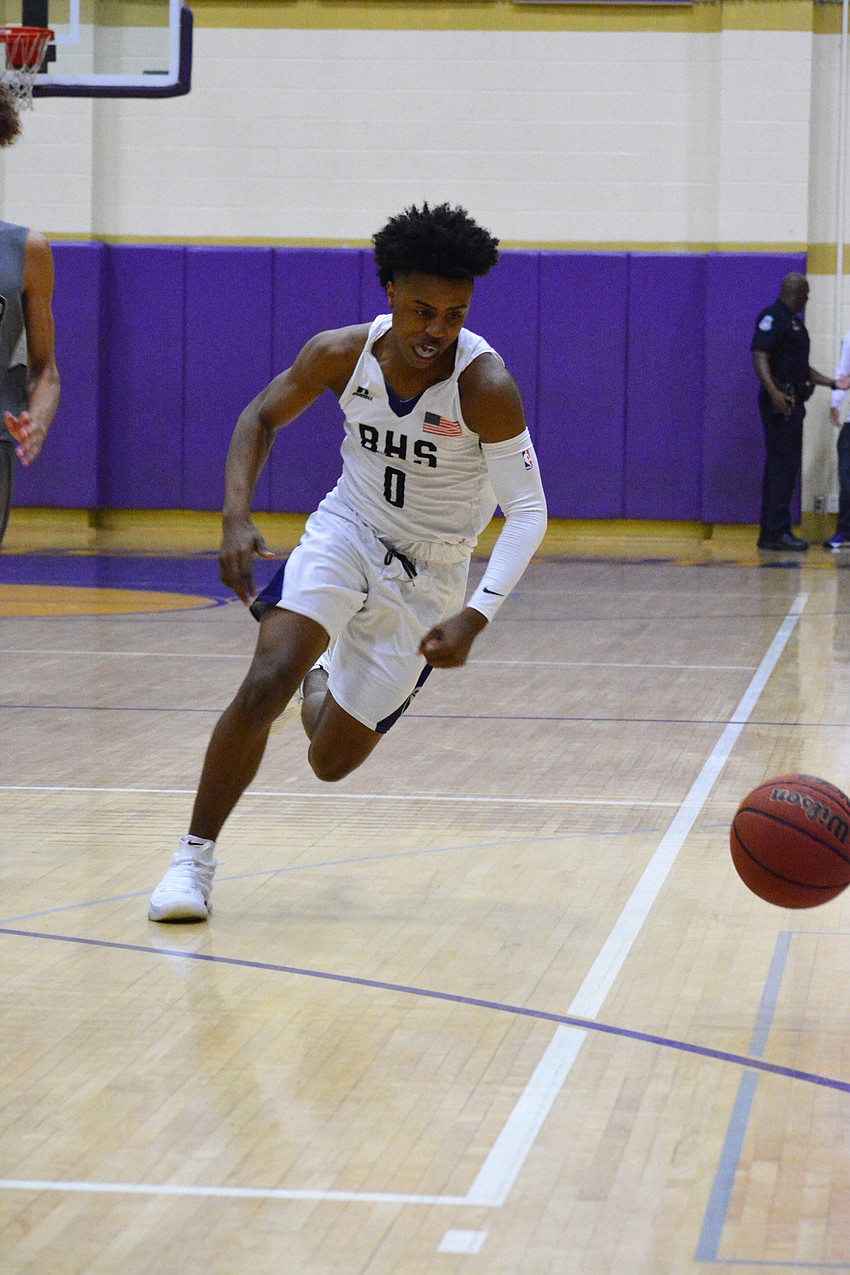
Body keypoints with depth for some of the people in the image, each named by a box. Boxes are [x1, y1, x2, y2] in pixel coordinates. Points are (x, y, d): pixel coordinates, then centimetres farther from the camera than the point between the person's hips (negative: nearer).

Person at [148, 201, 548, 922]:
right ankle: (195, 857, -12)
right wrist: (237, 519, -14)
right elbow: (262, 417, 2)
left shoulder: (485, 384, -26)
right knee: (266, 682, -25)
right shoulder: (344, 354, -15)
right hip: (346, 533, 1)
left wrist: (474, 617, -35)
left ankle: (322, 679, 43)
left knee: (332, 761, 5)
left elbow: (528, 511, -24)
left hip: (428, 573, -1)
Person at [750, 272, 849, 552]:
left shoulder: (793, 321, 21)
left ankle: (770, 533, 13)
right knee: (783, 465, -10)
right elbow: (759, 355, -19)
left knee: (783, 466, 10)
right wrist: (774, 392, -30)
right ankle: (777, 531, -9)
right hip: (780, 402, -10)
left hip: (792, 401, 10)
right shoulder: (773, 317, -9)